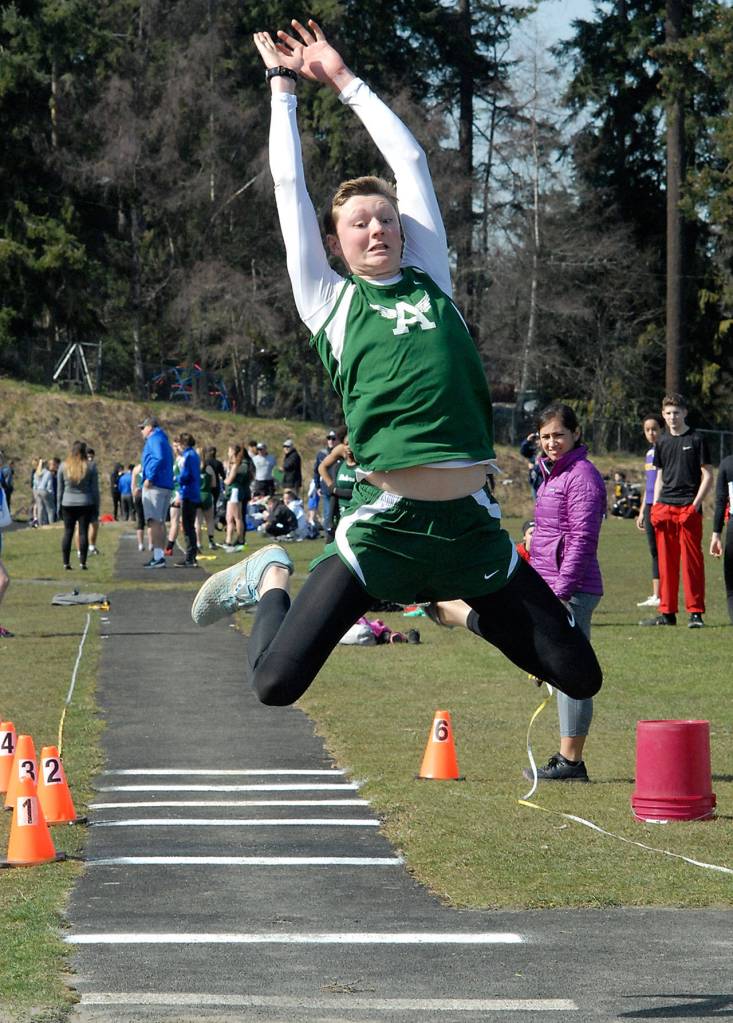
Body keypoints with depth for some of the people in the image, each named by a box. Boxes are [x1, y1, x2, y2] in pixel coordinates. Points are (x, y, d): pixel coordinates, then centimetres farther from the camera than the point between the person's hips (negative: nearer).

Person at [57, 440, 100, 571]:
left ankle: (66, 562, 3)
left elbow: (60, 488, 6)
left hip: (67, 504, 1)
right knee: (83, 532, 1)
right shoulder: (90, 466, -3)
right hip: (85, 504, -1)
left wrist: (59, 506, 13)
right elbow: (95, 488, 0)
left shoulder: (63, 466, 2)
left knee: (68, 532, 5)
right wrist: (96, 505, 7)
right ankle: (82, 562, -1)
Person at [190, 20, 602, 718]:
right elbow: (289, 185, 11)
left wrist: (343, 80, 24)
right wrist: (284, 85, 21)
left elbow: (411, 162, 18)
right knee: (275, 684, -11)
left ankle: (472, 611, 30)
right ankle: (269, 581, 23)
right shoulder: (329, 300, 9)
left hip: (472, 523, 3)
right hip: (386, 523, -3)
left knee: (579, 677, 2)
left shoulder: (430, 282, 16)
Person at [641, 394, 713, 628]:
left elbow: (707, 476, -1)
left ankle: (695, 613, -3)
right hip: (665, 509, 5)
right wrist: (655, 507, 9)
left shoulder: (697, 440, 0)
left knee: (692, 562, -6)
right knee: (666, 562, 6)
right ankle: (667, 612, 11)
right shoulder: (662, 442, 15)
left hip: (689, 509, -5)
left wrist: (695, 505, -11)